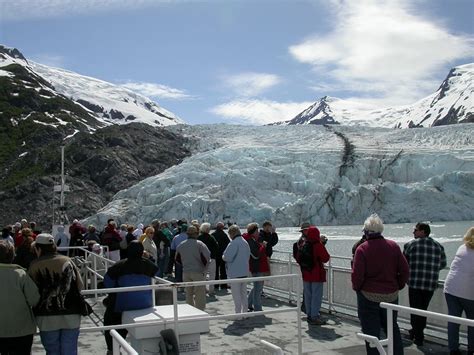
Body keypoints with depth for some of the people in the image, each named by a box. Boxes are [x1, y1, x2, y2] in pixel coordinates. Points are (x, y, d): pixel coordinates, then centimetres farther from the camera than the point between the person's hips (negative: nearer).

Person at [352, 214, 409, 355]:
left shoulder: (362, 249, -15)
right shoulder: (393, 246, -3)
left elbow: (357, 274, -17)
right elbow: (404, 269, -1)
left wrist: (357, 287, 1)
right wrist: (398, 285, 12)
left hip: (369, 296, -4)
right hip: (391, 295, 4)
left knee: (371, 331, 6)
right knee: (392, 327, 22)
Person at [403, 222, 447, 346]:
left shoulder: (410, 244, -7)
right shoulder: (438, 246, 5)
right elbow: (443, 264, 13)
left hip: (414, 283, -4)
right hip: (431, 285, 4)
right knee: (423, 309, 18)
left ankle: (418, 337, 8)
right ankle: (417, 331, 32)